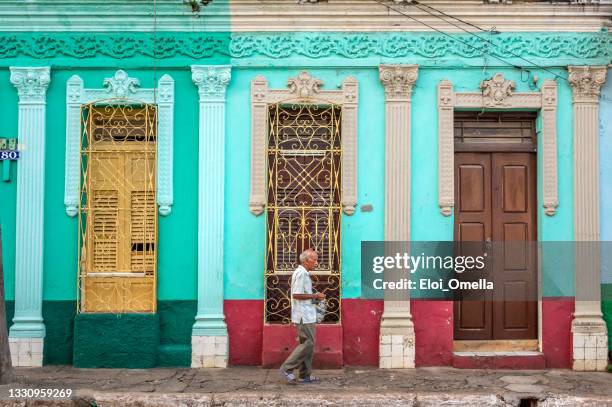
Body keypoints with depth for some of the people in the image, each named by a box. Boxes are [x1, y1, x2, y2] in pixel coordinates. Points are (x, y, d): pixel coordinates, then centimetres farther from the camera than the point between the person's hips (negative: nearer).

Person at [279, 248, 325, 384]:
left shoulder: (304, 273, 19)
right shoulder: (300, 273, -15)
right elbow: (296, 295, -22)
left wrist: (315, 297, 12)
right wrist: (314, 296, -15)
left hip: (307, 315, 11)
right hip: (304, 315, -11)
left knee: (308, 343, 11)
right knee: (308, 343, -10)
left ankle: (305, 375, 15)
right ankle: (287, 369, -6)